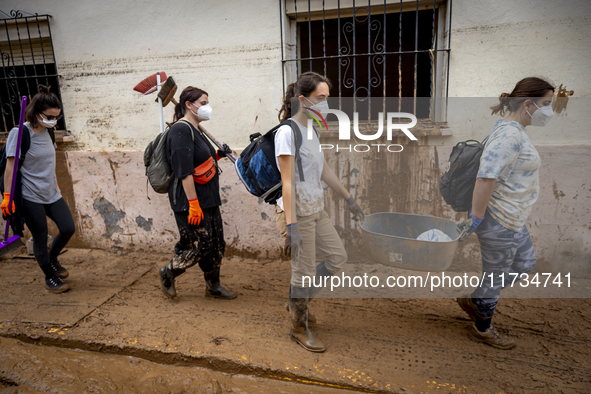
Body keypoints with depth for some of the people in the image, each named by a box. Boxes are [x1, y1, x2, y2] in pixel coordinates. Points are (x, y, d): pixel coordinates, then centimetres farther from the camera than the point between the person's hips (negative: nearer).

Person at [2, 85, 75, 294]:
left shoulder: (48, 132, 5)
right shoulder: (19, 133, -14)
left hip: (51, 193, 6)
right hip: (30, 197, -6)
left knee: (68, 228, 2)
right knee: (40, 238, 4)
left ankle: (52, 259, 32)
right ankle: (50, 278, 23)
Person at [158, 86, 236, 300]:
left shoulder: (195, 130, 17)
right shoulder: (181, 129, -14)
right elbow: (184, 170, -22)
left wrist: (218, 155, 11)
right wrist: (193, 203, -25)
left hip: (208, 198, 10)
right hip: (190, 200, -10)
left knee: (216, 243, 11)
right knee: (200, 244, -4)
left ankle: (213, 286, 25)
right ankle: (168, 273, 20)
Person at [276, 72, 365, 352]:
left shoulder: (310, 130, 11)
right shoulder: (287, 132, -16)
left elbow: (324, 171, 16)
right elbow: (287, 182, -21)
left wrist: (349, 199, 19)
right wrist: (291, 226, -24)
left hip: (316, 210, 9)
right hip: (298, 213, -9)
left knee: (337, 258, 15)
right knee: (304, 271, 3)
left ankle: (297, 301, 33)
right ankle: (300, 328, 26)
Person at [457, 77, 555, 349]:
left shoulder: (513, 130, 10)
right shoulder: (510, 135, -24)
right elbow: (486, 177, -32)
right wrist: (477, 216, -26)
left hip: (511, 219, 10)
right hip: (499, 221, -10)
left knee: (525, 263, 23)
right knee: (495, 275, 7)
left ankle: (472, 299, 33)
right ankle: (482, 330, 29)